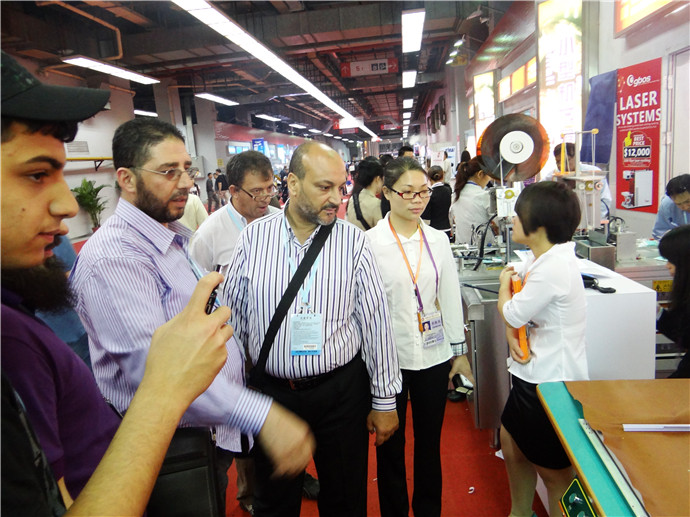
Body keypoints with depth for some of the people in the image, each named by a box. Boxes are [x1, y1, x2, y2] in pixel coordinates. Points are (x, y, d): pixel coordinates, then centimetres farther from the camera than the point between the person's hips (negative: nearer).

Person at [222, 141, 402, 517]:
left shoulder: (352, 241, -7)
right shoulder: (253, 237, -6)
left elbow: (376, 321, -4)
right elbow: (232, 317, 1)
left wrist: (384, 400, 0)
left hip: (341, 391, 0)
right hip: (270, 391, 1)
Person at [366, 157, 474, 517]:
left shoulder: (438, 240, 2)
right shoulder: (370, 242, -10)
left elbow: (450, 296, 8)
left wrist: (459, 350, 11)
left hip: (433, 354, 3)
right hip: (389, 356, -3)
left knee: (429, 441, 18)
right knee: (391, 444, 13)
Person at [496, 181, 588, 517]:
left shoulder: (553, 268, -26)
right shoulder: (541, 259, 4)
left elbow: (510, 312, -18)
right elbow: (514, 309, 12)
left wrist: (505, 282, 2)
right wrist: (512, 334, -7)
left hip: (550, 381, -10)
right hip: (533, 375, 10)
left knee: (552, 470, 8)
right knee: (512, 446, 23)